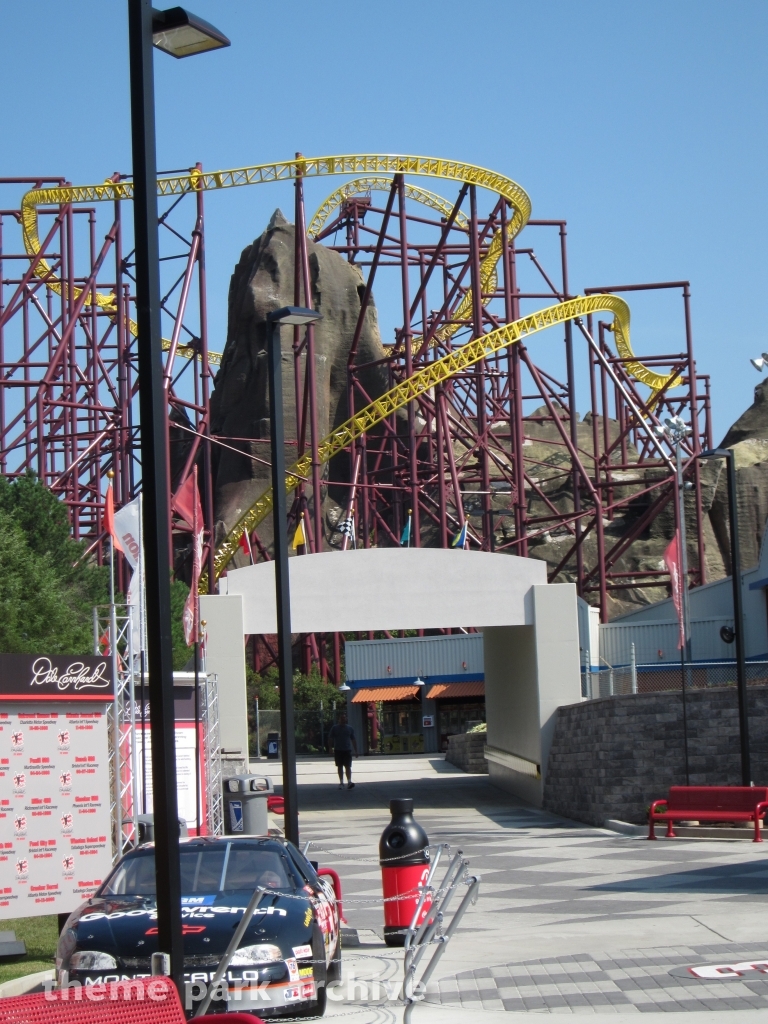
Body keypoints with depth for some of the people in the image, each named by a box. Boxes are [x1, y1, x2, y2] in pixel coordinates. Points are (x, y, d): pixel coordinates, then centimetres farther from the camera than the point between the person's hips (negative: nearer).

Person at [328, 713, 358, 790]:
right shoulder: (334, 728, 4)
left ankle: (349, 782, -17)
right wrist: (330, 748, -8)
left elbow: (353, 740, 11)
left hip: (347, 750, 0)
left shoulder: (350, 728, 8)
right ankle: (341, 782, 13)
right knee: (340, 767, 7)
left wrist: (356, 751, 7)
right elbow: (330, 739, 4)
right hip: (338, 751, 0)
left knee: (348, 767, -10)